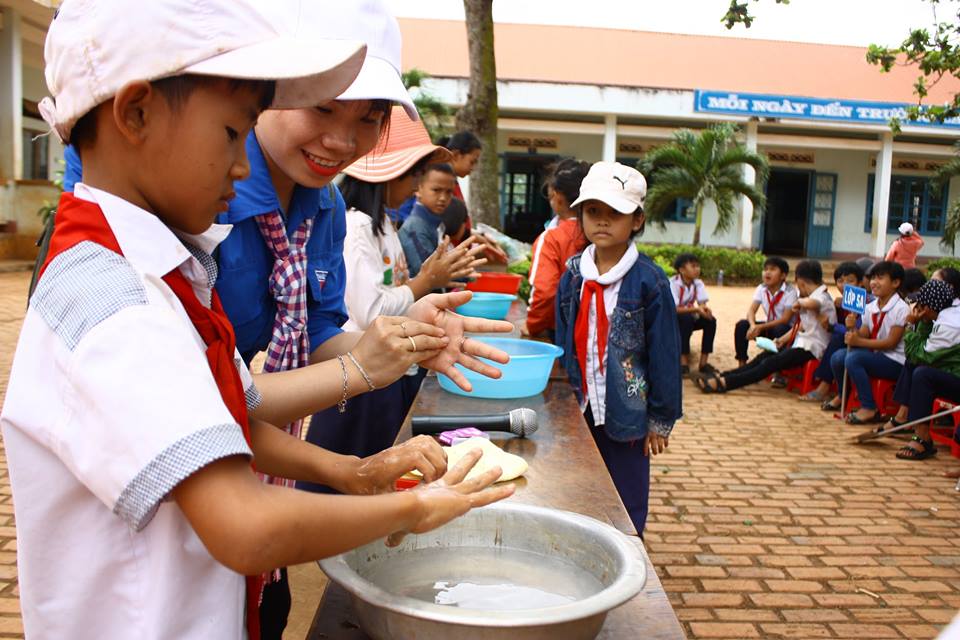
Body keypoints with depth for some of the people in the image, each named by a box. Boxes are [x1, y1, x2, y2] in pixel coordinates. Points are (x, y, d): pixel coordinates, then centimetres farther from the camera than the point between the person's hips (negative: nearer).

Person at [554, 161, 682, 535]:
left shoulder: (648, 281, -11)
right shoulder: (573, 276, 3)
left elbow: (664, 354, -7)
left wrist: (661, 419, -5)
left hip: (626, 412, -4)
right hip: (579, 409, 4)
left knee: (626, 507, 9)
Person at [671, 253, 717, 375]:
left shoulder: (698, 283, -5)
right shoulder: (673, 283, -23)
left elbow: (702, 304, -9)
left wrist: (704, 309, -35)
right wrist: (696, 309, -40)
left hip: (689, 318, 6)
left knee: (710, 320, -20)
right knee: (686, 319, -36)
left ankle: (703, 362, -15)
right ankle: (684, 362, -29)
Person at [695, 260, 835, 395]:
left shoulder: (822, 297, -15)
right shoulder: (817, 296, 17)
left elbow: (812, 303, -42)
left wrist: (800, 302, -20)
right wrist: (785, 338, 14)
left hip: (811, 348, -10)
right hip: (802, 341, 10)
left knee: (771, 363, -21)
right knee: (764, 356, -1)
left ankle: (724, 383, -31)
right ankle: (721, 376, -8)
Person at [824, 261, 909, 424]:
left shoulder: (901, 308, -13)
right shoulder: (870, 307, 7)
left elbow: (891, 342, -18)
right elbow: (863, 336, 5)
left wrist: (859, 342, -23)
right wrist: (852, 328, -17)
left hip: (895, 362, -7)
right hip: (874, 355, 7)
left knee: (853, 359, -28)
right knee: (837, 357, -9)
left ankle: (870, 409, -20)